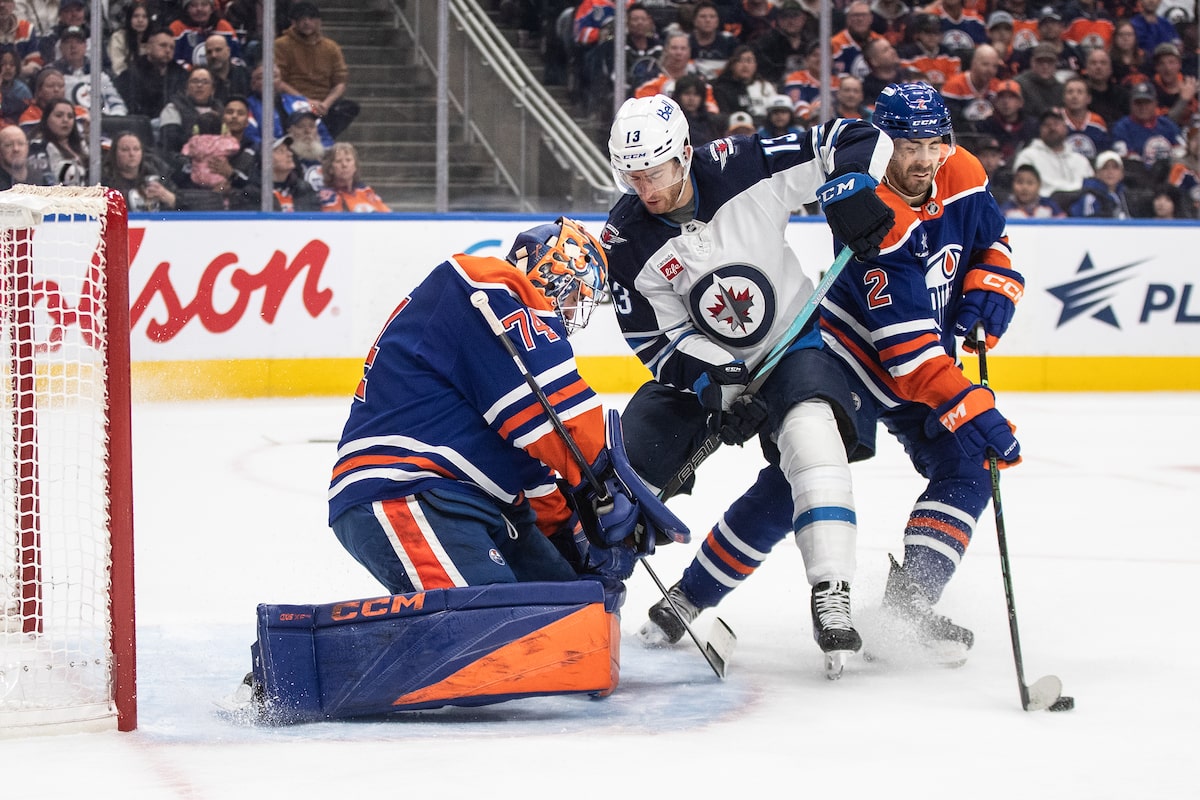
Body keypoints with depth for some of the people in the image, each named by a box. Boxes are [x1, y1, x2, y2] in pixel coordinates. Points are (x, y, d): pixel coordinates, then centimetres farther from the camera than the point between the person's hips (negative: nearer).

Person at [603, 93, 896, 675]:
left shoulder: (746, 171, -20)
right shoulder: (626, 240, -14)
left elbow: (855, 141, -15)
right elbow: (657, 339, -12)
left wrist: (849, 192, -34)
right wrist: (715, 386, -27)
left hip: (789, 341, -2)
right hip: (698, 363, 2)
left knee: (809, 431, -30)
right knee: (634, 463, -10)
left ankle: (831, 598, -31)